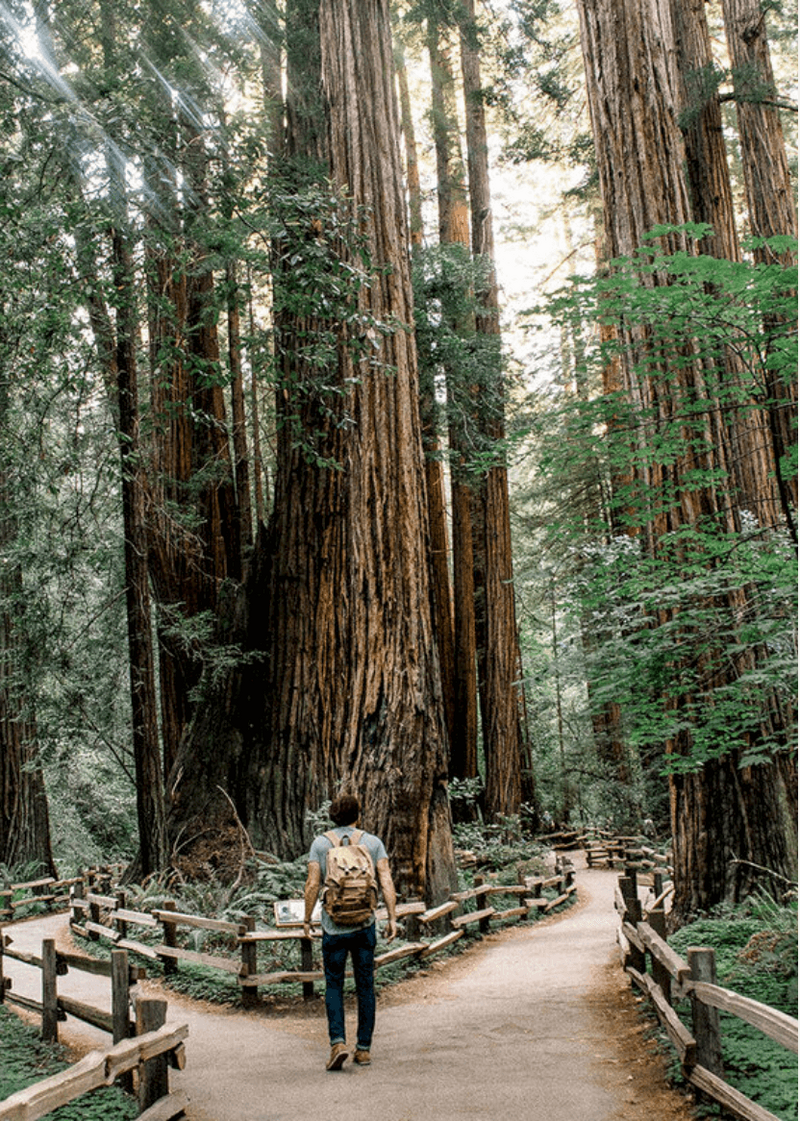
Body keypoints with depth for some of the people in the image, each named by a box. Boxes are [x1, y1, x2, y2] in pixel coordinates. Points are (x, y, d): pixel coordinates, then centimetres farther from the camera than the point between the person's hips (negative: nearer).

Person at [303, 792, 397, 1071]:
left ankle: (338, 1042, -7)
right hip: (365, 925, 1)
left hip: (334, 926, -1)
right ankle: (363, 1048, 15)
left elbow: (312, 885, -5)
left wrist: (307, 919, 5)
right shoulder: (373, 842, 2)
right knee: (365, 986, 11)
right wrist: (392, 918, -3)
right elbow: (386, 882, -5)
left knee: (334, 985, 9)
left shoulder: (320, 843, 0)